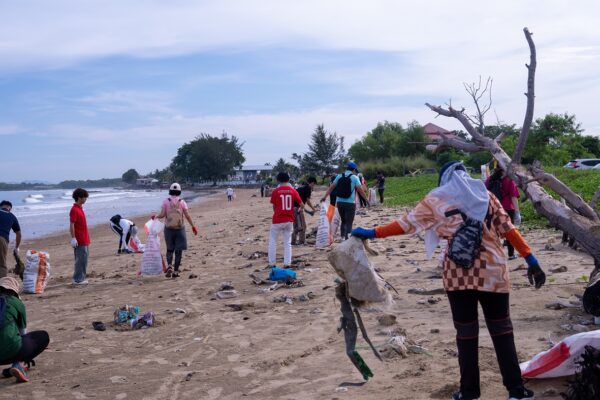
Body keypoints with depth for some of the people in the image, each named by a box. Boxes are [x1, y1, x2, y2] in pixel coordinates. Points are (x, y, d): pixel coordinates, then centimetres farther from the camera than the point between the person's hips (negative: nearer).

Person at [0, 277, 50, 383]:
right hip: (10, 349, -5)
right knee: (43, 336, 18)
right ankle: (19, 364, 0)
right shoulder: (17, 303, 9)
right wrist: (27, 356, 41)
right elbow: (23, 331, 23)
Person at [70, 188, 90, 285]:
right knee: (80, 260, -6)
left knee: (84, 259, 13)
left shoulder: (80, 208, 14)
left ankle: (81, 278, 20)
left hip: (85, 240, 10)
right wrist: (73, 238, -21)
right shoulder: (74, 210, -14)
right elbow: (72, 225, -18)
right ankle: (78, 279, 0)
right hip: (79, 240, -10)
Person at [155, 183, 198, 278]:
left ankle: (169, 265, -11)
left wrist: (156, 217, 8)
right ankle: (175, 271, 5)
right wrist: (193, 226, 1)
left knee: (169, 249, 13)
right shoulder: (182, 202, -3)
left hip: (168, 228, 1)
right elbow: (187, 216, -6)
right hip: (180, 228, -1)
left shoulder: (166, 201, -3)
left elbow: (162, 215, -10)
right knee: (178, 250, 6)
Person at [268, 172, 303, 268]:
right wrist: (300, 209, 21)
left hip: (277, 220, -2)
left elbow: (274, 207, 1)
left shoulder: (276, 191, -6)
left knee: (273, 241, 10)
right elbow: (302, 205, -1)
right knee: (288, 242, 12)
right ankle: (287, 263, 8)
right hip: (289, 220, 2)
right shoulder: (293, 191, -1)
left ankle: (272, 263, 10)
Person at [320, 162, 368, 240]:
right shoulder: (354, 178, -4)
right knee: (349, 223, -1)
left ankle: (342, 237, 15)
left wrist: (325, 197, 10)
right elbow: (360, 190, -7)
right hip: (350, 203, -4)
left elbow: (331, 187, 6)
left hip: (339, 202, 4)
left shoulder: (339, 176, 7)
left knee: (343, 221, 19)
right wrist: (366, 200, 2)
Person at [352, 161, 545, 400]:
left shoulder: (436, 200, 6)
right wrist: (531, 260, 6)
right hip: (491, 272, 1)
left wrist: (372, 233, 15)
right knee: (501, 330, 10)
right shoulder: (486, 195, 11)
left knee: (466, 332, 9)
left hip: (458, 274, -1)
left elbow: (407, 223, 6)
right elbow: (508, 229, 5)